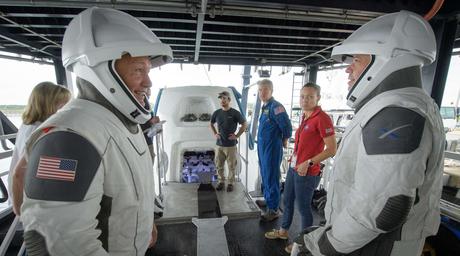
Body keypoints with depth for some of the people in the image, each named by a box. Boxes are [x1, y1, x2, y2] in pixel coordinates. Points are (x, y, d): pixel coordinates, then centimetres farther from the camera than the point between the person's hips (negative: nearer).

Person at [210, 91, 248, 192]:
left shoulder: (235, 113, -8)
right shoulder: (217, 113, 4)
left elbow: (245, 124, -1)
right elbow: (211, 124, 20)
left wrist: (237, 135, -6)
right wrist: (215, 134, 7)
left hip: (231, 145, -3)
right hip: (219, 144, 4)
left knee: (231, 166, 7)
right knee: (219, 165, 12)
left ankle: (230, 183, 25)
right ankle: (221, 181, 30)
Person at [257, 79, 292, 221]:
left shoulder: (275, 106, -17)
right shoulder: (265, 107, 11)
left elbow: (287, 126, -21)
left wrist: (284, 141, -7)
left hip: (272, 149, -9)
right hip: (262, 148, 9)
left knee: (271, 178, 0)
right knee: (265, 176, 21)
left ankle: (273, 210, 13)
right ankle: (267, 199, 40)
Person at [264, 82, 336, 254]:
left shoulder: (322, 118, -18)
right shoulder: (305, 116, 7)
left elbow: (332, 150, -19)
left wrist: (308, 163, -20)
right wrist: (294, 157, 12)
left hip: (307, 173, -8)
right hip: (293, 167, 8)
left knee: (303, 207, 9)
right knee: (287, 201, 21)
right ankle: (283, 231, 44)